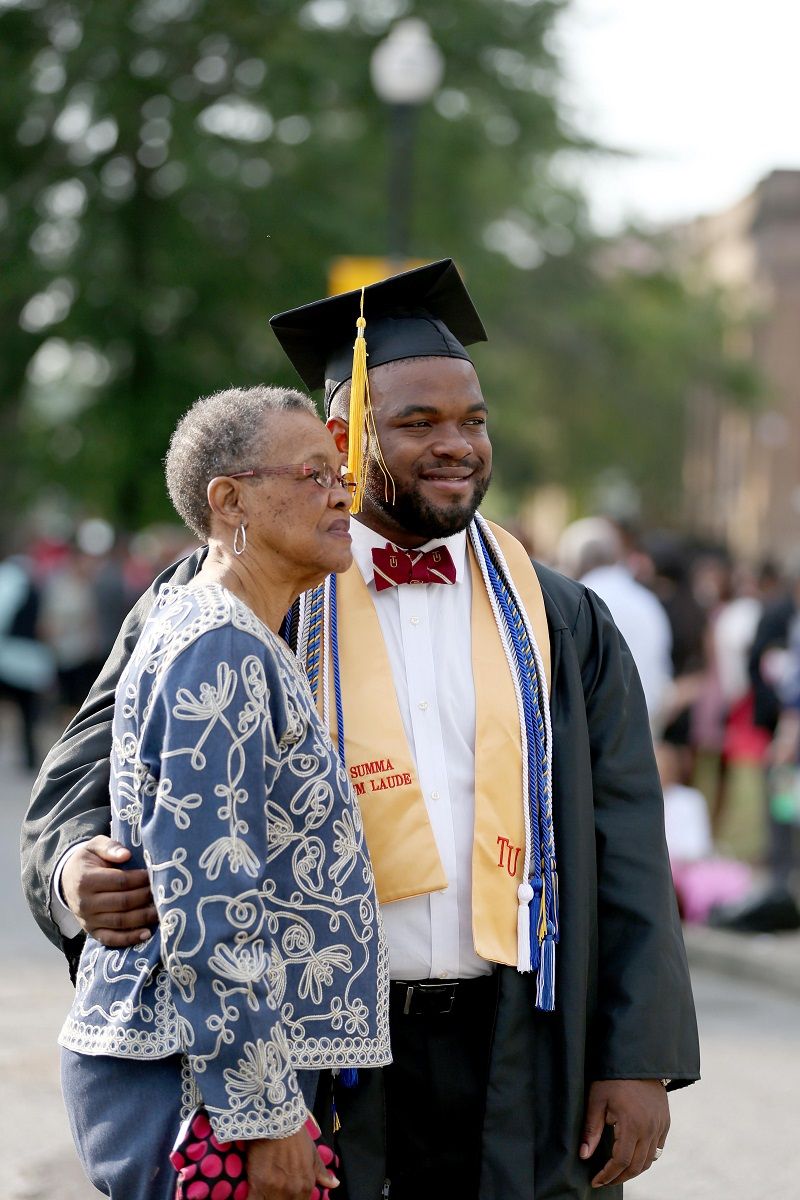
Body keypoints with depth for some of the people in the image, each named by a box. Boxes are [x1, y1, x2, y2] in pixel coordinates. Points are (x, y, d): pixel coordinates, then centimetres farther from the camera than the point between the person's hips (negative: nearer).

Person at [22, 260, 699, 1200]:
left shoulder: (558, 623, 8)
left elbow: (625, 847, 6)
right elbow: (96, 765, 2)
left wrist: (641, 1060, 0)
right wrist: (80, 866, -20)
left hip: (514, 1066, 2)